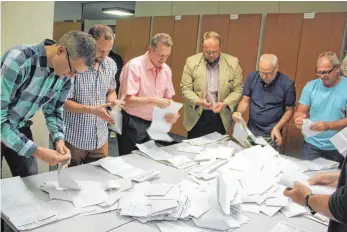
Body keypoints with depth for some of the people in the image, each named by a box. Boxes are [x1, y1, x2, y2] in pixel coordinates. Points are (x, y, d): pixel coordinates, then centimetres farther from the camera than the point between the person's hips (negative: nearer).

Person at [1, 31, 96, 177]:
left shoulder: (65, 76, -13)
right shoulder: (18, 60, -32)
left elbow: (53, 110, 1)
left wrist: (59, 139, -17)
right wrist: (36, 151, -37)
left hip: (20, 128, 5)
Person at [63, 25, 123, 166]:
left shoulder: (111, 65, 0)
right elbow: (64, 102, -16)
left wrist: (113, 101, -8)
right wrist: (92, 110, -28)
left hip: (100, 137, 5)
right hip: (75, 138, -5)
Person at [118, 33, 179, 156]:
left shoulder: (166, 70, 3)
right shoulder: (134, 66, -16)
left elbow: (168, 98, 9)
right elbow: (127, 101, -22)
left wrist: (172, 113, -10)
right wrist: (153, 101, -32)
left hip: (153, 124, 6)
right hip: (132, 125, -6)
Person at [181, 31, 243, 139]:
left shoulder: (233, 63, -3)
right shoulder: (191, 62, -5)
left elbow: (238, 90, 0)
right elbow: (185, 89, -4)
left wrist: (224, 103, -17)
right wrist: (198, 101, -21)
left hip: (221, 117, 1)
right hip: (197, 117, 0)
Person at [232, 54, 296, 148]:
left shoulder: (287, 84, -14)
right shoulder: (252, 77, -6)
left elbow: (289, 110, -5)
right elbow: (245, 100, 2)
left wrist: (277, 128, -16)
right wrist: (239, 112, -18)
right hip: (251, 131, 3)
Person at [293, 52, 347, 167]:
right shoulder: (311, 86, -1)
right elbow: (300, 112, 0)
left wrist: (328, 126, -28)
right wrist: (299, 119, -22)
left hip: (337, 149, -1)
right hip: (311, 145, 2)